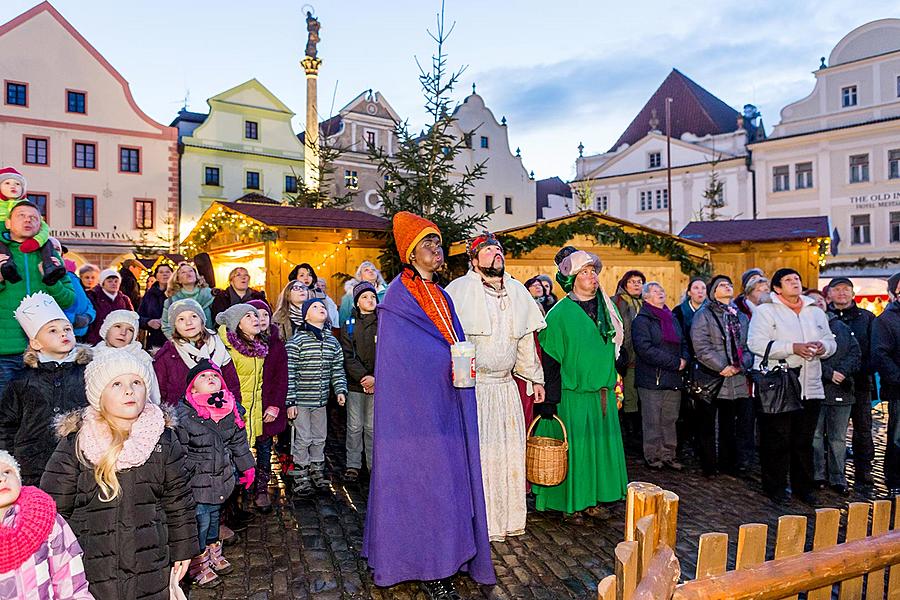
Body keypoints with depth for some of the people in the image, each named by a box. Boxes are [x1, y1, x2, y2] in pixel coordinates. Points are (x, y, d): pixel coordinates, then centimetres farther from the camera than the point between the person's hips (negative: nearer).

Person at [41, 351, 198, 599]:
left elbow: (178, 500, 3)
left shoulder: (164, 439, -4)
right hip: (91, 569, -1)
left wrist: (183, 550, 6)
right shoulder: (74, 444, -9)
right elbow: (54, 507, -2)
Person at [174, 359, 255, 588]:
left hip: (221, 476, 5)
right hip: (197, 480, -5)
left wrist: (247, 467, 14)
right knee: (201, 519, 4)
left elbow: (238, 441, 9)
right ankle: (198, 563, 27)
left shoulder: (230, 409, -3)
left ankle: (213, 552, 44)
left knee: (214, 515, 22)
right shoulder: (183, 414, -19)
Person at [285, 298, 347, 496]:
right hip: (301, 401, -5)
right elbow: (289, 373, -12)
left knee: (320, 438, 15)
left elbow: (337, 369, 13)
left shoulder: (332, 342, 6)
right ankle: (301, 477, 19)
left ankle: (317, 472, 32)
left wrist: (340, 390, 1)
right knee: (303, 439, 3)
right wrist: (290, 401, -14)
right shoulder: (296, 341, -11)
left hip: (321, 400, 5)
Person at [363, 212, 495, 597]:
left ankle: (443, 558, 23)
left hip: (445, 403, 8)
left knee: (448, 475, 10)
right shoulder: (399, 293, -6)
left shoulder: (441, 296, 17)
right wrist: (450, 362, -11)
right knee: (421, 475, -2)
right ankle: (425, 567, 12)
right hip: (415, 404, -7)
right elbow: (400, 353, -12)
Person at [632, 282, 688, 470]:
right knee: (652, 421, 1)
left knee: (670, 420, 11)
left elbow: (683, 343, 20)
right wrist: (675, 362, -17)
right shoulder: (641, 321, -5)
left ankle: (668, 455, 21)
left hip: (673, 378, 6)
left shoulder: (673, 318, 17)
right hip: (651, 379, -6)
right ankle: (653, 456, 11)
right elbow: (645, 349, -17)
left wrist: (684, 359, -2)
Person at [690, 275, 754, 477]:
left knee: (729, 424, 13)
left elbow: (750, 346, 12)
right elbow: (701, 347, -11)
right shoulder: (704, 315, -2)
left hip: (737, 379, 5)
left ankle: (728, 464, 23)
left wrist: (740, 365, -6)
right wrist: (723, 367, -16)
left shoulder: (741, 316, 17)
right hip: (710, 378, -5)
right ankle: (709, 466, 12)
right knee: (707, 424, 2)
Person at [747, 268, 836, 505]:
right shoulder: (765, 311, -4)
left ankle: (803, 487, 26)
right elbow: (757, 343, -15)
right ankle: (775, 486, 15)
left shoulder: (816, 312, 16)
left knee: (804, 441, 13)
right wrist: (792, 348, -22)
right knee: (777, 440, 2)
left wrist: (824, 347, -4)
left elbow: (831, 340, 20)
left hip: (810, 388, 6)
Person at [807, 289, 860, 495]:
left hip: (842, 391, 4)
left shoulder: (842, 327, 15)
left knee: (838, 437, 8)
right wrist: (829, 373, -16)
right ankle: (817, 476, 11)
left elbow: (856, 353, 6)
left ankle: (837, 478, 16)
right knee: (815, 435, 1)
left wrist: (842, 371, -10)